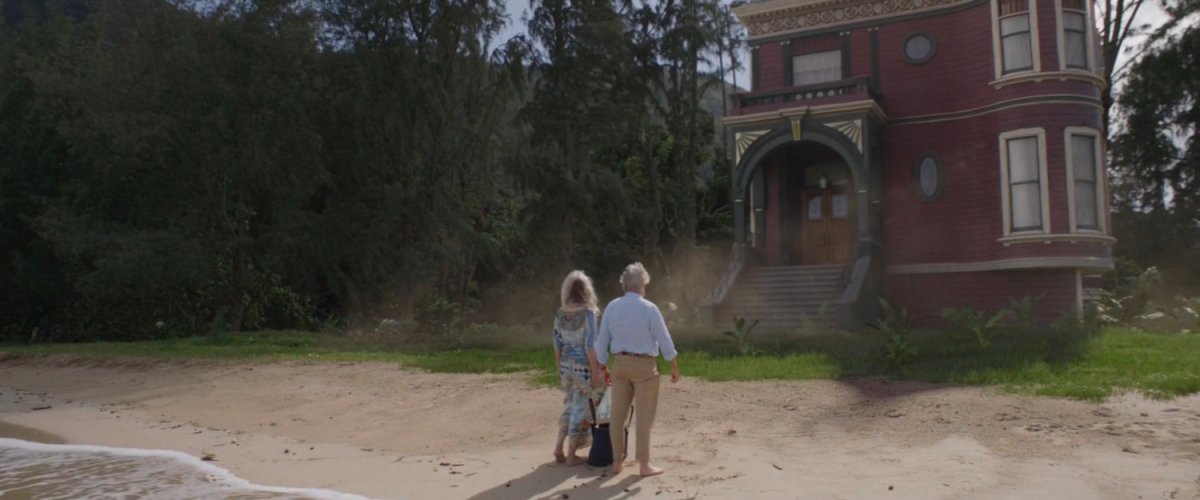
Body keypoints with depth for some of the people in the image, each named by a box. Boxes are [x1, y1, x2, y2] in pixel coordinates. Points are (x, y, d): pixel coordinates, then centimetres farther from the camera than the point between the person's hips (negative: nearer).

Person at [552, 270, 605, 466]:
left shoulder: (560, 314, 1)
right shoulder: (588, 313, -16)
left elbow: (557, 344, 7)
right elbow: (590, 346, -17)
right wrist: (596, 373, -12)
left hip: (566, 366, 6)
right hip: (583, 367, -6)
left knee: (570, 406, 20)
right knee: (580, 409, 5)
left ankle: (559, 448, 20)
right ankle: (571, 455, 14)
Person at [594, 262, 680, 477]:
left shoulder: (611, 307, 1)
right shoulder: (649, 308, -11)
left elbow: (602, 341, 4)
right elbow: (664, 340, -8)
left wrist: (604, 367, 14)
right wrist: (674, 367, 1)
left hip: (619, 364, 4)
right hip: (644, 365, -4)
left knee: (618, 414, 9)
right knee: (644, 416, 2)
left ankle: (617, 461, 18)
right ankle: (644, 464, 7)